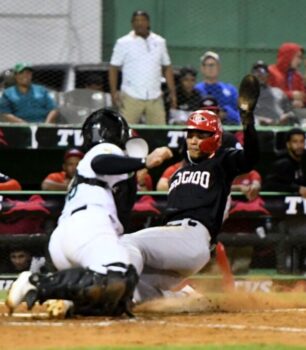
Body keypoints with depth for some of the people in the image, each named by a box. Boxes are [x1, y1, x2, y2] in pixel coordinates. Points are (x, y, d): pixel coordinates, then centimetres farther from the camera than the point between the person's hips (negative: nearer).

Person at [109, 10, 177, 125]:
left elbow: (167, 68, 16)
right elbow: (113, 68, 1)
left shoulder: (159, 42, 12)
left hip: (155, 98, 3)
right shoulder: (123, 43, 2)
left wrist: (172, 92, 9)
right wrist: (114, 92, -9)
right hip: (131, 98, -3)